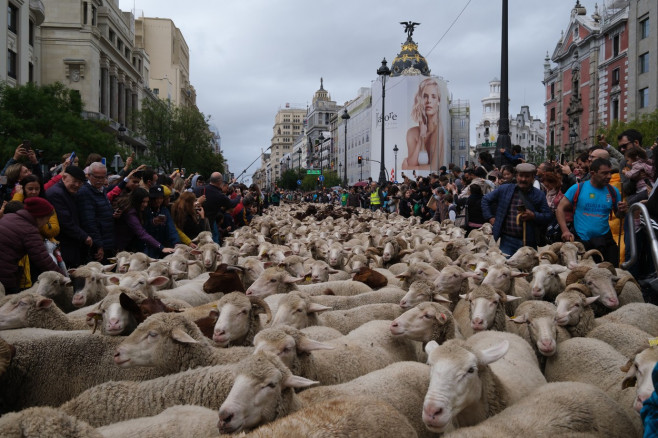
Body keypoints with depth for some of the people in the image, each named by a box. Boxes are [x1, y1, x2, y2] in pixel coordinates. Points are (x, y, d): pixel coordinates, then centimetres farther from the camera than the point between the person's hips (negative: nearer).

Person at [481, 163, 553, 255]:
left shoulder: (539, 195, 6)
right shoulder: (504, 190, 8)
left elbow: (548, 216, 4)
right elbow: (486, 199, 18)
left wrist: (533, 216, -13)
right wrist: (490, 217, 8)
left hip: (529, 242, 0)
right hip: (507, 240, 0)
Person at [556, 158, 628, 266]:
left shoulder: (613, 191, 5)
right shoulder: (578, 189, -4)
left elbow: (618, 215, 16)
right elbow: (561, 208, -2)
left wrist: (621, 211, -9)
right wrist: (565, 230, -14)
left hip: (605, 240, 2)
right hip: (580, 240, -2)